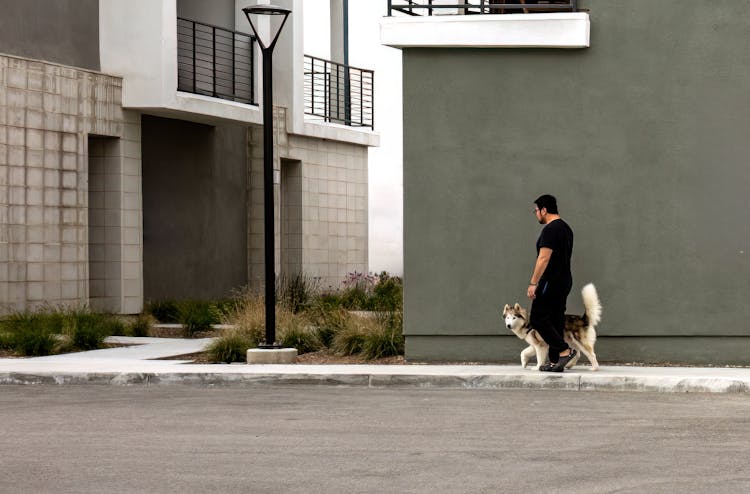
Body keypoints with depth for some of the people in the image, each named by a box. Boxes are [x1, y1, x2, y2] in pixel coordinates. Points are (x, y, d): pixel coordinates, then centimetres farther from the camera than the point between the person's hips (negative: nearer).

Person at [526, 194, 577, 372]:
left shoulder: (550, 230, -17)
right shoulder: (566, 228, 17)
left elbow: (544, 259, -23)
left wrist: (533, 283, -22)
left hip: (551, 282, -10)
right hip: (565, 281, 10)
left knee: (537, 318, -6)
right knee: (555, 321, 11)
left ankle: (564, 351, -12)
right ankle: (555, 362, 10)